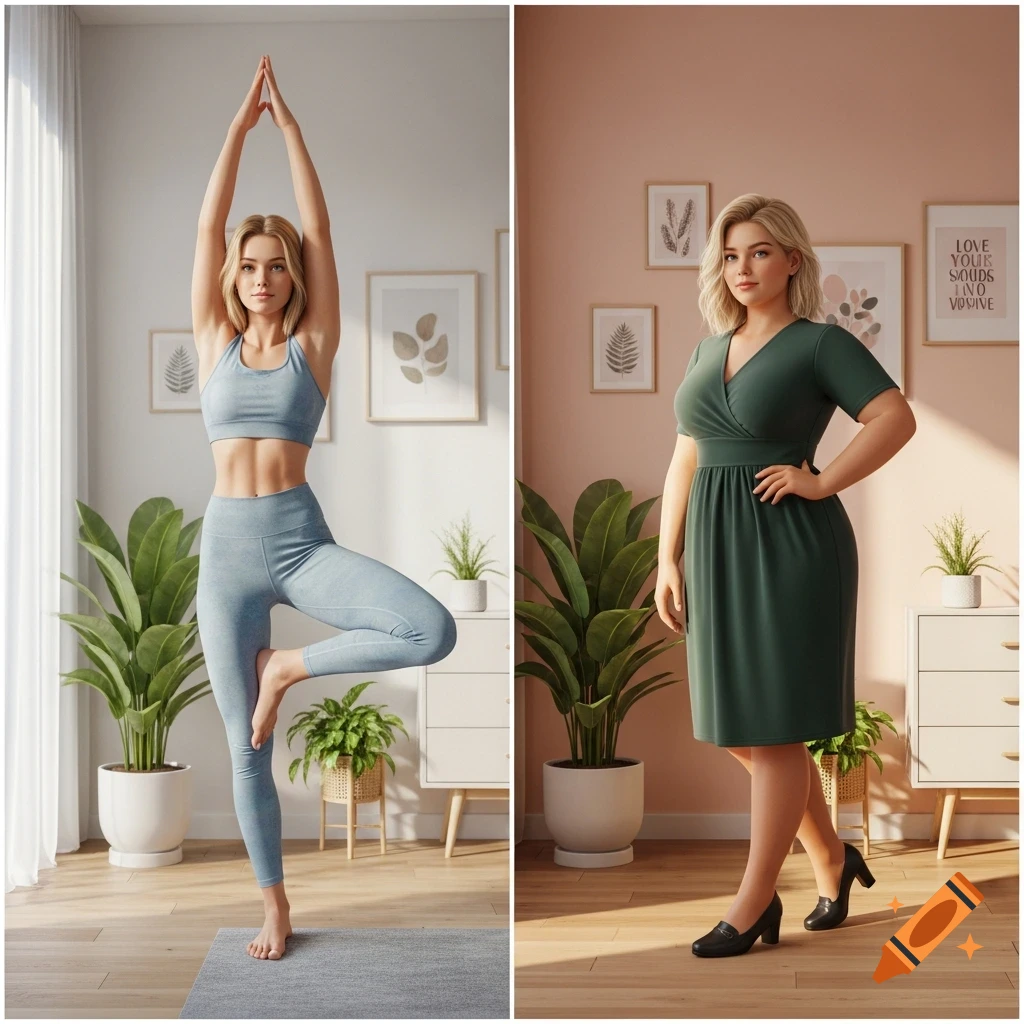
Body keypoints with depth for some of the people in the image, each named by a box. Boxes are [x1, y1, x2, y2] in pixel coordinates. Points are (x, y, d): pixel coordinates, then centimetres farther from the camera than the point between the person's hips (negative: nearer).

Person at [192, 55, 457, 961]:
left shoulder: (314, 345, 4)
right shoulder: (214, 343, 8)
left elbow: (319, 228, -1)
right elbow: (207, 228, 2)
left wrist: (288, 122, 0)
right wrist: (240, 125, 1)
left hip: (303, 539, -1)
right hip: (227, 548, 1)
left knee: (434, 630, -26)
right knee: (246, 747, 4)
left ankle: (289, 667, -2)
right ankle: (275, 907, 21)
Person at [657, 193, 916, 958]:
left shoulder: (822, 343, -5)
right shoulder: (709, 351, 14)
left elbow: (898, 418, -16)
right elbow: (685, 462, 13)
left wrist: (822, 483, -17)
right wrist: (669, 562, 8)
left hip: (791, 548, -7)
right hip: (720, 553, 7)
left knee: (774, 730, -2)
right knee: (739, 730, 11)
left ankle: (753, 904, 8)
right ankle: (831, 860, 30)